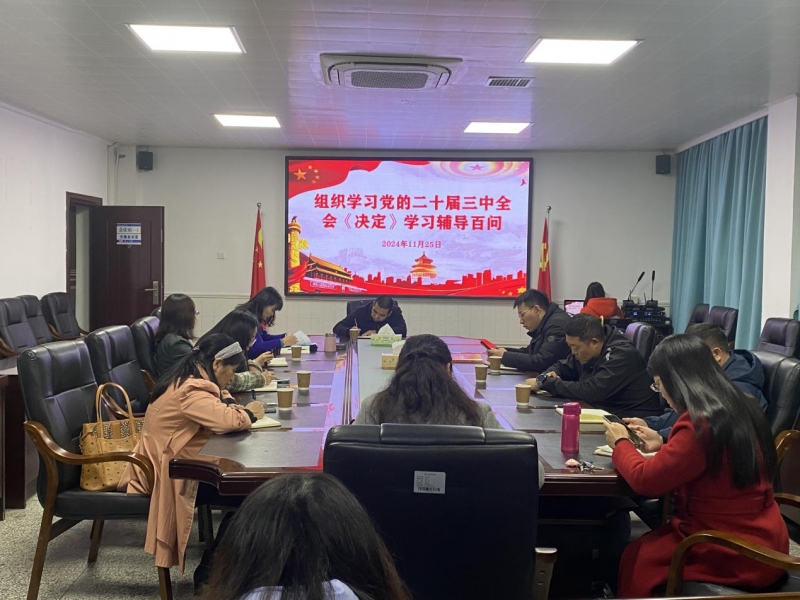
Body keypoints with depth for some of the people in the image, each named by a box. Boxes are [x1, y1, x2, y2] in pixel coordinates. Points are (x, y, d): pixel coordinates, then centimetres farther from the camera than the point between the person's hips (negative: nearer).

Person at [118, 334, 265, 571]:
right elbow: (229, 420, -37)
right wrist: (249, 414, -14)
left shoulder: (187, 380, 7)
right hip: (167, 469, -10)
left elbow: (217, 400, 23)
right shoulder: (190, 391, -25)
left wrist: (232, 405, -1)